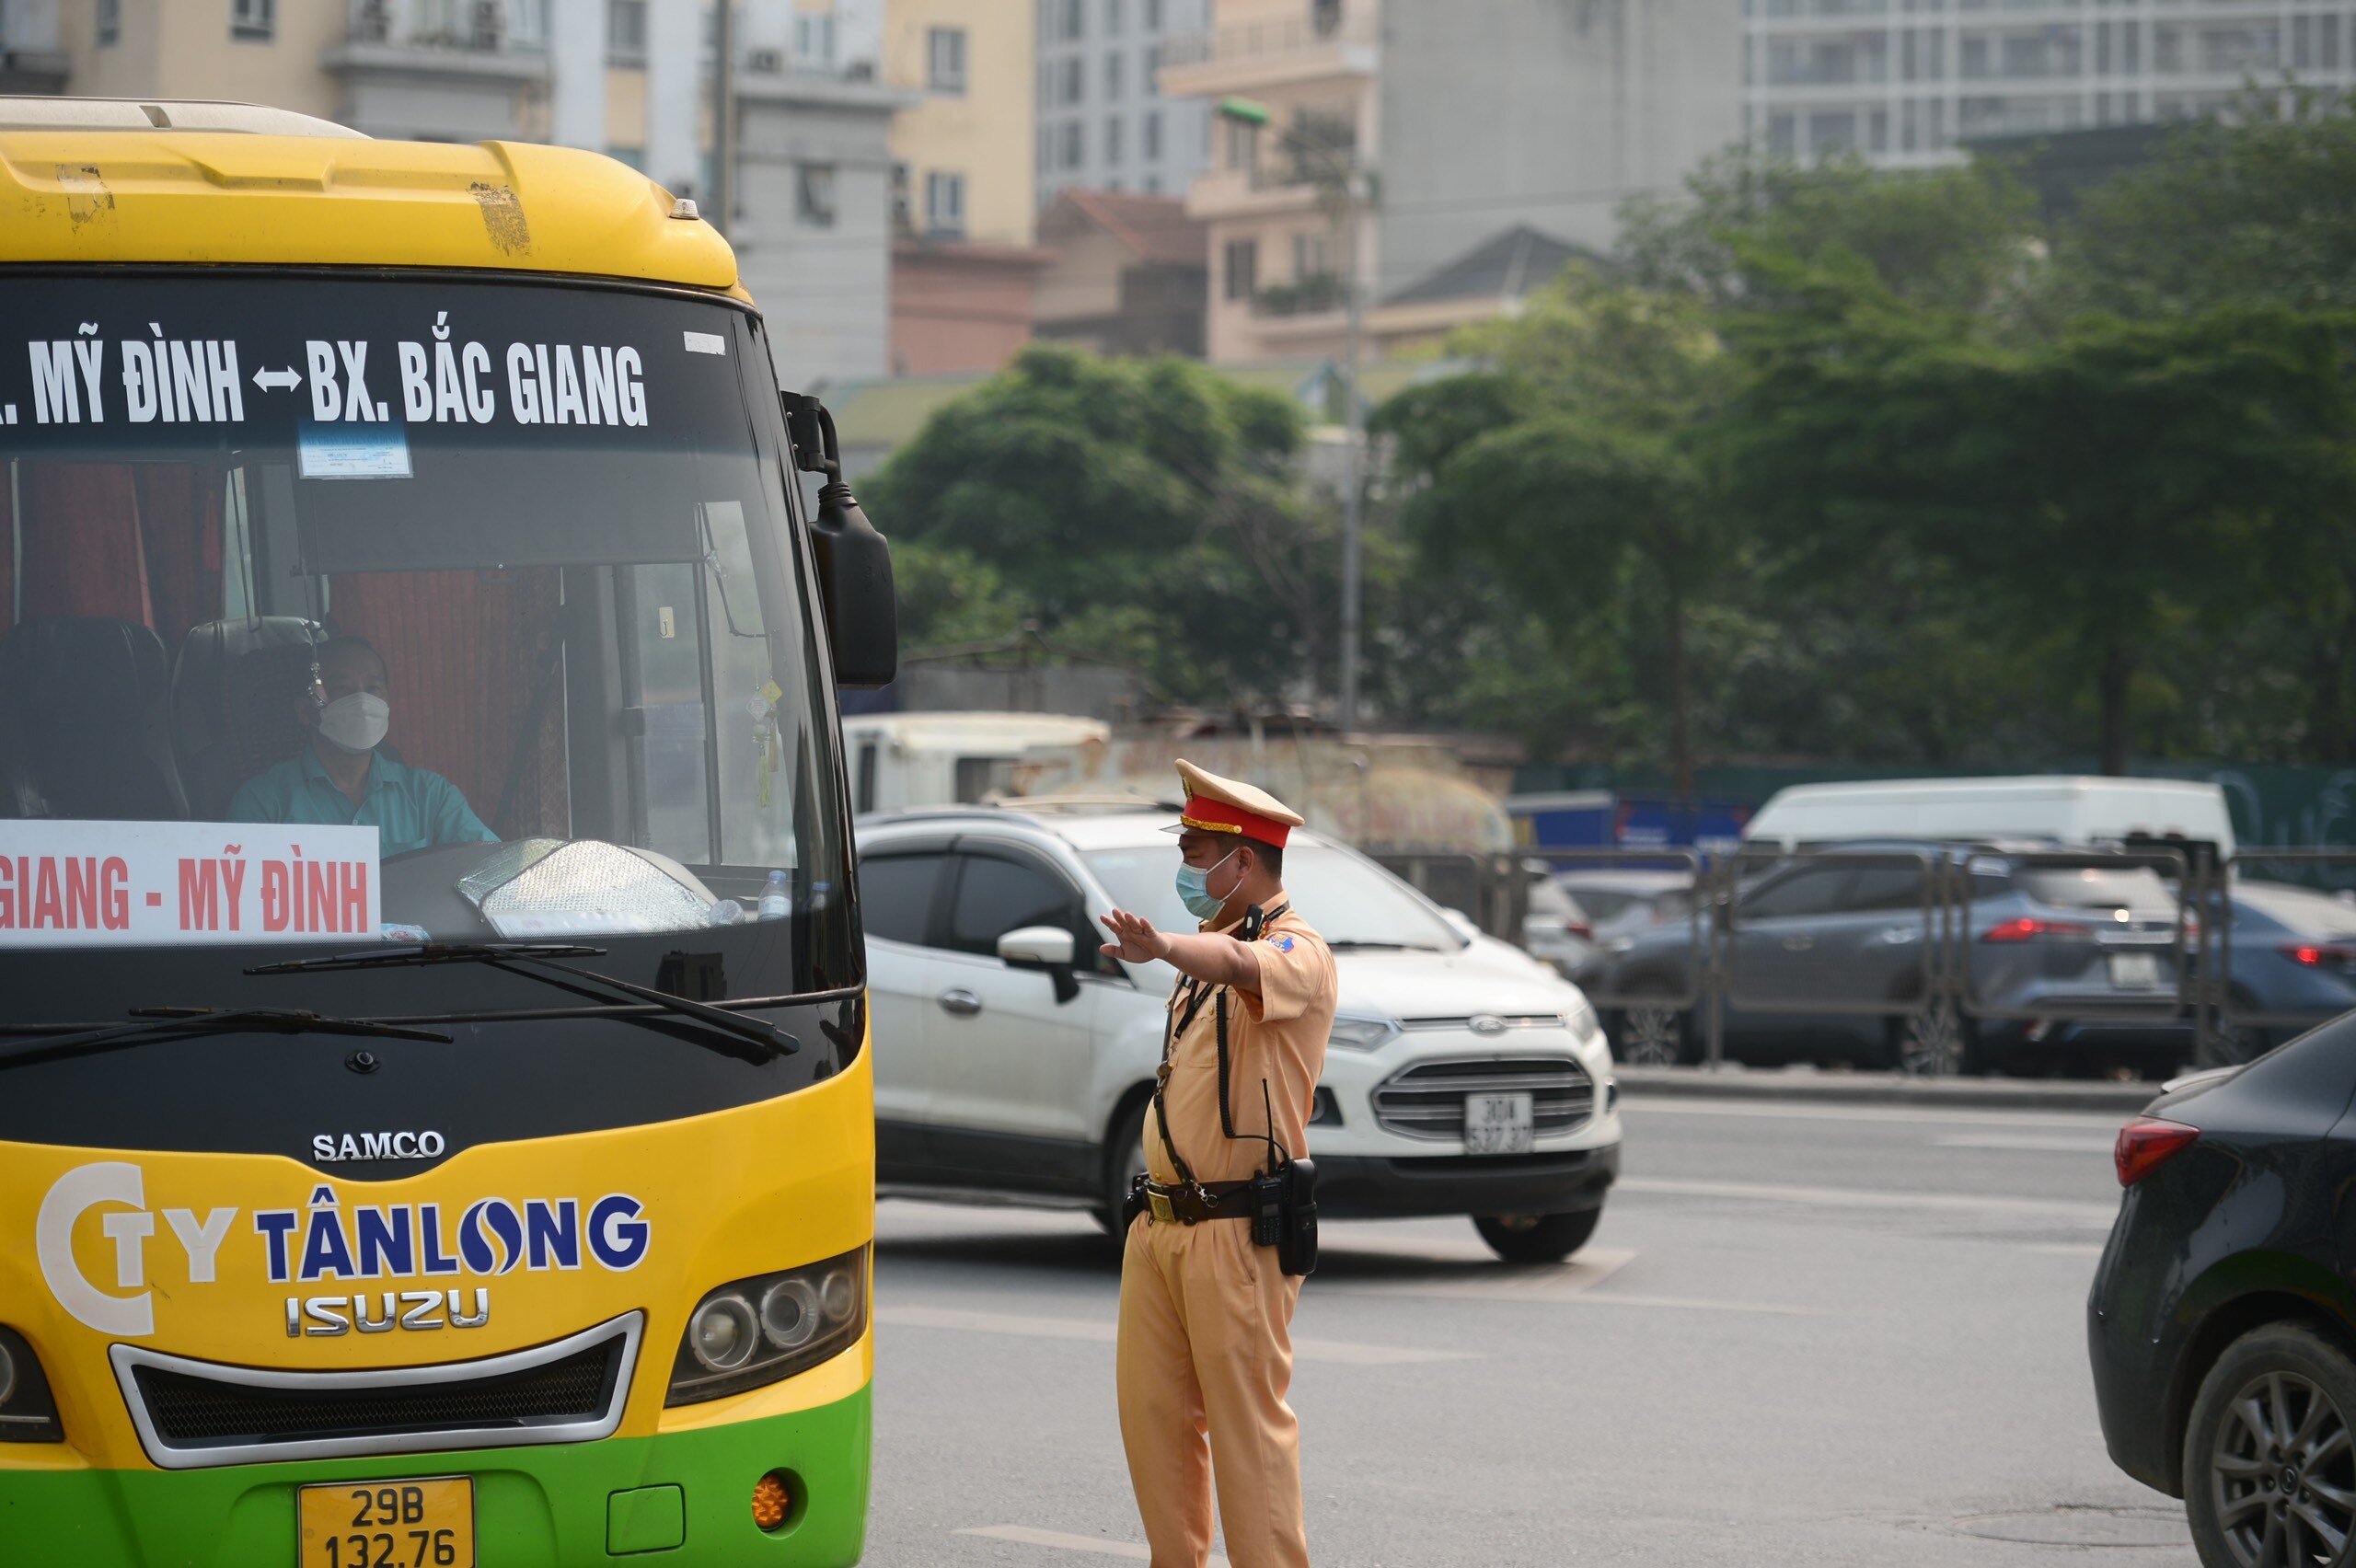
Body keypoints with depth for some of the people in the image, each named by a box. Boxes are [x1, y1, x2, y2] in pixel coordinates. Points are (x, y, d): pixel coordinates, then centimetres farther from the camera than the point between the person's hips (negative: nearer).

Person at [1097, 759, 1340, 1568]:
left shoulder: (1296, 950, -10)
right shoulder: (1211, 950, 19)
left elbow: (1244, 968, -34)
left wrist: (1166, 949, -55)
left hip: (1234, 1230, -9)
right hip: (1161, 1226, 9)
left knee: (1248, 1423, -8)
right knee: (1154, 1413, 9)